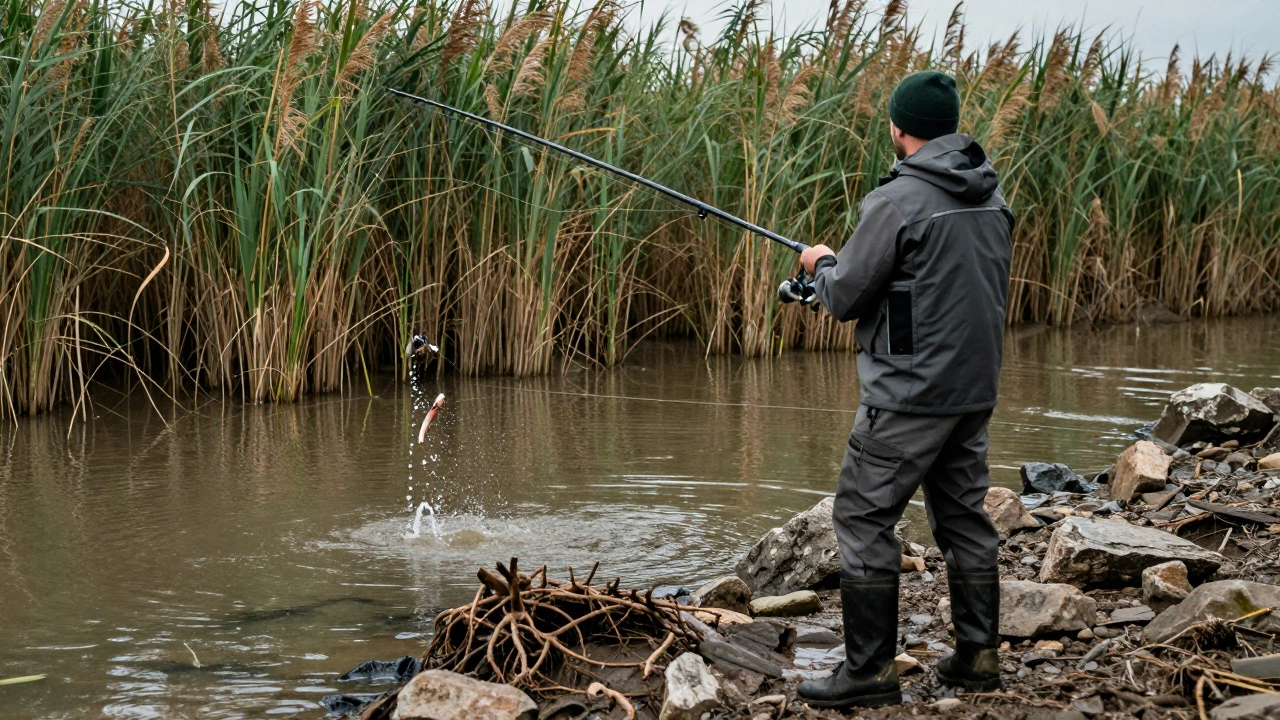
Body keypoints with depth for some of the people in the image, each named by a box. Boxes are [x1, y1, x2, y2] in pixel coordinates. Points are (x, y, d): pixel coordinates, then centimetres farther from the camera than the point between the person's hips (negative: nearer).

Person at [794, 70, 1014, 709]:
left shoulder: (896, 201, -16)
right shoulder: (991, 197, 8)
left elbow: (843, 298, -12)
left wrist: (821, 263, 11)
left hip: (909, 395, -8)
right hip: (975, 391, 8)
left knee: (864, 517, 0)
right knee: (964, 516, 16)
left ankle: (870, 669, 0)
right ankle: (978, 656, 21)